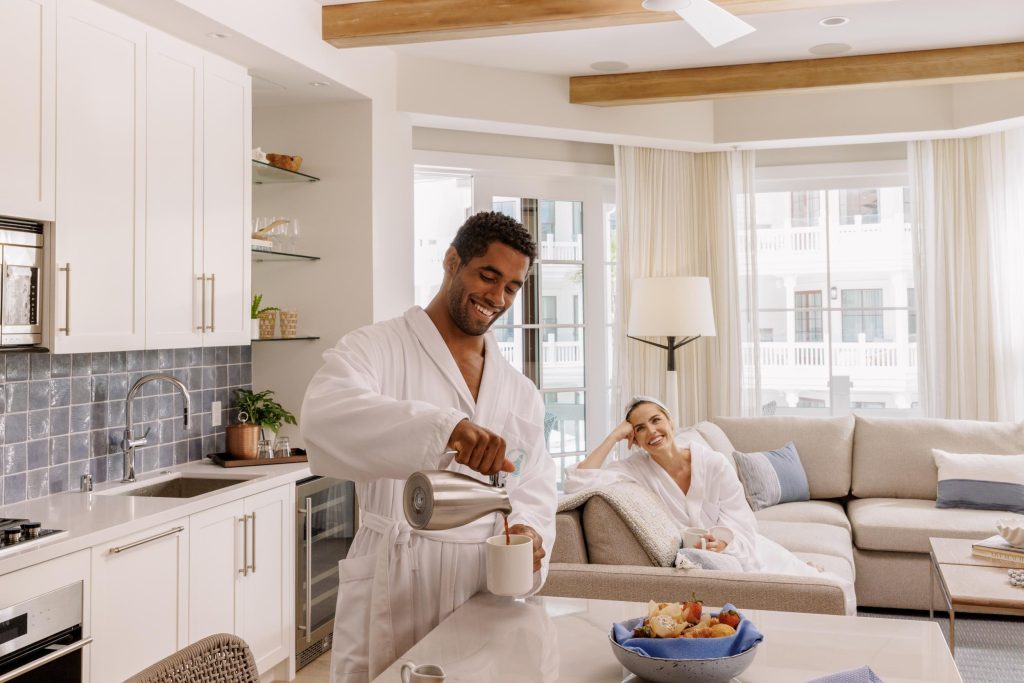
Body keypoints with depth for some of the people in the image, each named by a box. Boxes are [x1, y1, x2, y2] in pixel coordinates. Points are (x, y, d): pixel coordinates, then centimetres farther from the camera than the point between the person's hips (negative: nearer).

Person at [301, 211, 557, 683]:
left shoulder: (520, 392, 12)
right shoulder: (377, 348, -7)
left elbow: (534, 487, 11)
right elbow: (323, 415, -27)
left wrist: (529, 530, -13)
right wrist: (443, 427, -41)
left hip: (486, 600, 5)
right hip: (393, 597, -4)